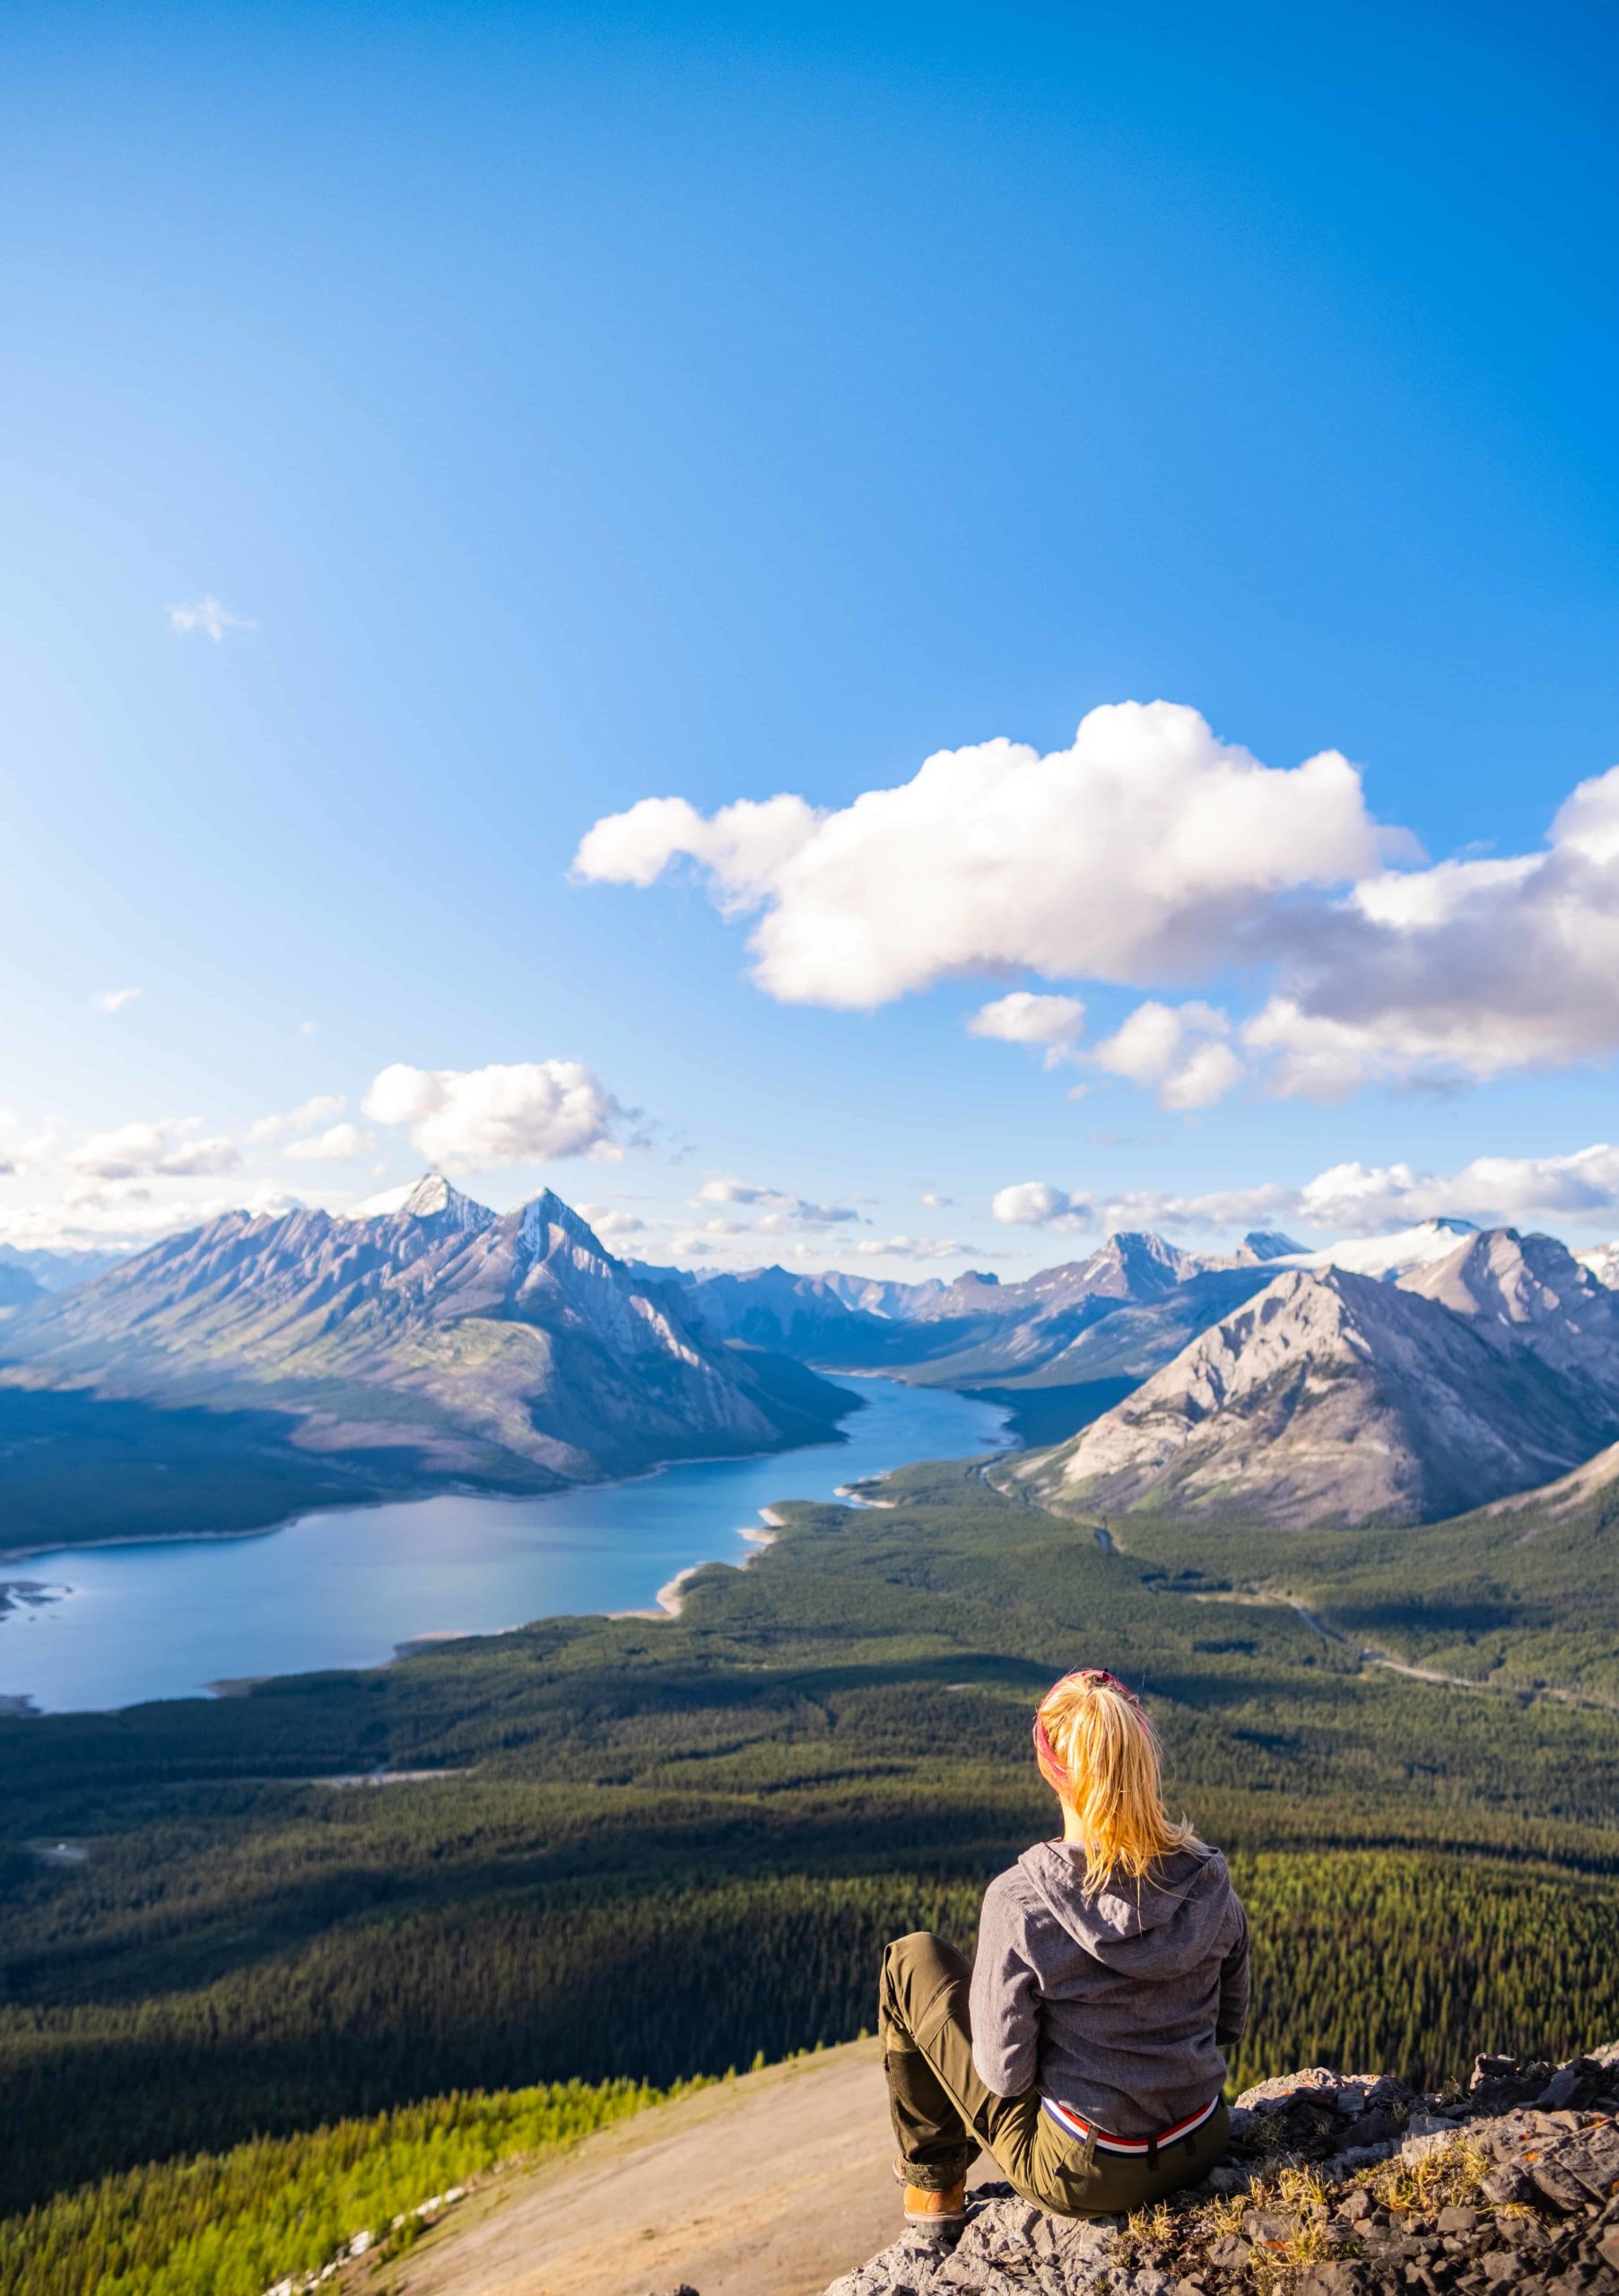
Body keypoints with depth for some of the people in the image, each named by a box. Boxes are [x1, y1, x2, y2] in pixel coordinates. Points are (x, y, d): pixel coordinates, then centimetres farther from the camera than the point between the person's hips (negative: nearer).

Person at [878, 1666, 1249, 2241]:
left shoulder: (1019, 1900, -26)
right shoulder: (1208, 1877, -13)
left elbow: (1005, 2073, -17)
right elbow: (1231, 2022, 2)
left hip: (1082, 2173, -4)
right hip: (1201, 2148, 5)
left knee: (912, 1960, 10)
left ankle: (936, 2185, 28)